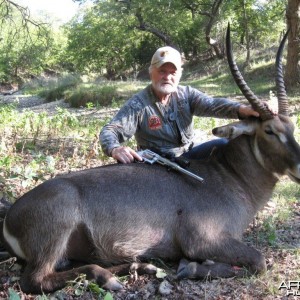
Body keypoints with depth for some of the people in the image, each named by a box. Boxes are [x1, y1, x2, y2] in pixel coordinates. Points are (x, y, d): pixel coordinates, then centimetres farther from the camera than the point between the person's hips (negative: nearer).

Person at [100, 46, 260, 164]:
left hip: (188, 155, 2)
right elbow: (109, 131, -21)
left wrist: (241, 109, -43)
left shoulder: (187, 94, -3)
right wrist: (115, 149, -47)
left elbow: (212, 104, -20)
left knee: (222, 145, -18)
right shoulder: (137, 104, -13)